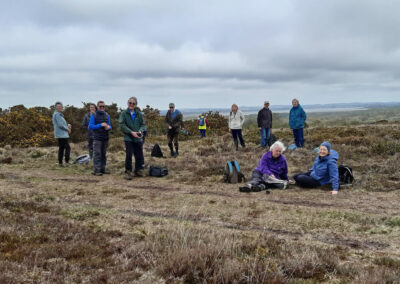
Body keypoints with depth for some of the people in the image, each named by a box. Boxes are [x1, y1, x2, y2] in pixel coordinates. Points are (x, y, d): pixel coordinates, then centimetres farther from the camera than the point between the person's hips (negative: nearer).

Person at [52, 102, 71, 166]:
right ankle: (67, 161, -12)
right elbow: (60, 125, -19)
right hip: (61, 134, -10)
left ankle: (60, 162, 12)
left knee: (61, 148, 10)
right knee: (67, 147, -11)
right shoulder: (57, 114, -12)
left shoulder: (59, 114, 20)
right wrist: (67, 129, -7)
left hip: (61, 134, 10)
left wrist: (67, 126, 5)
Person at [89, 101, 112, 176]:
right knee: (97, 154, -8)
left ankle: (103, 169, 14)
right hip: (97, 138, -5)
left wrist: (108, 127, -10)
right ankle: (96, 170, -9)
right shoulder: (93, 115, -1)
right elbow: (90, 126, -8)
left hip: (105, 138, 5)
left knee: (104, 154, 8)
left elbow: (109, 126, 14)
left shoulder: (107, 115, 13)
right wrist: (100, 125, -16)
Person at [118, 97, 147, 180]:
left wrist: (140, 130, -11)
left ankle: (138, 170, 22)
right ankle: (128, 172, 6)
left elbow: (143, 124, 10)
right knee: (128, 155, -5)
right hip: (128, 138, -3)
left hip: (138, 138, 3)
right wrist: (131, 132, -16)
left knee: (139, 155, 6)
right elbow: (122, 125, -7)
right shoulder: (124, 114, 0)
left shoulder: (139, 114, 8)